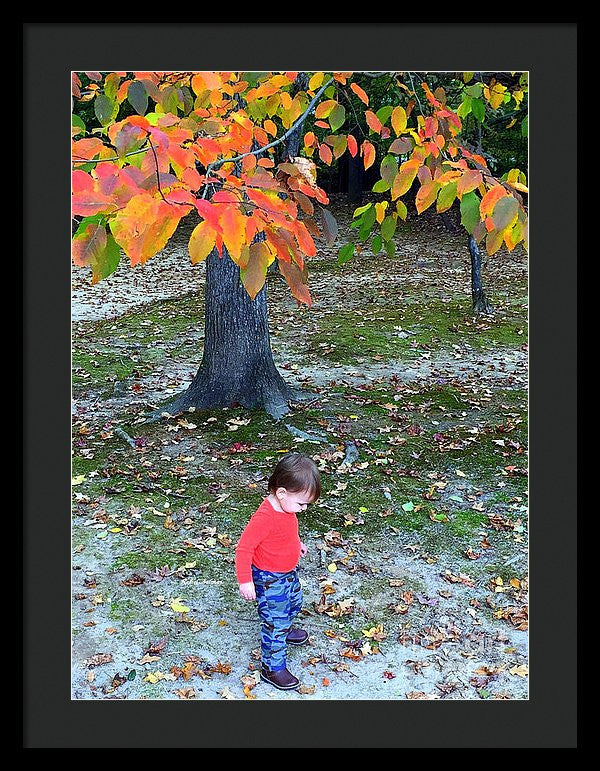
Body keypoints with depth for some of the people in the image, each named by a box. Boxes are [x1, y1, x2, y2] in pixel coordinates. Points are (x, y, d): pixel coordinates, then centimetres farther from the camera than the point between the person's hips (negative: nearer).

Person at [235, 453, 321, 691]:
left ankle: (284, 631, 57)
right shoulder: (264, 517, -35)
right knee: (275, 622, 0)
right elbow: (244, 548, -30)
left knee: (293, 604, 30)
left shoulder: (286, 506, -7)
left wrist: (296, 543, 24)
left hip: (288, 572, 9)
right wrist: (245, 581, -28)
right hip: (269, 580, -9)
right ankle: (273, 669, 17)